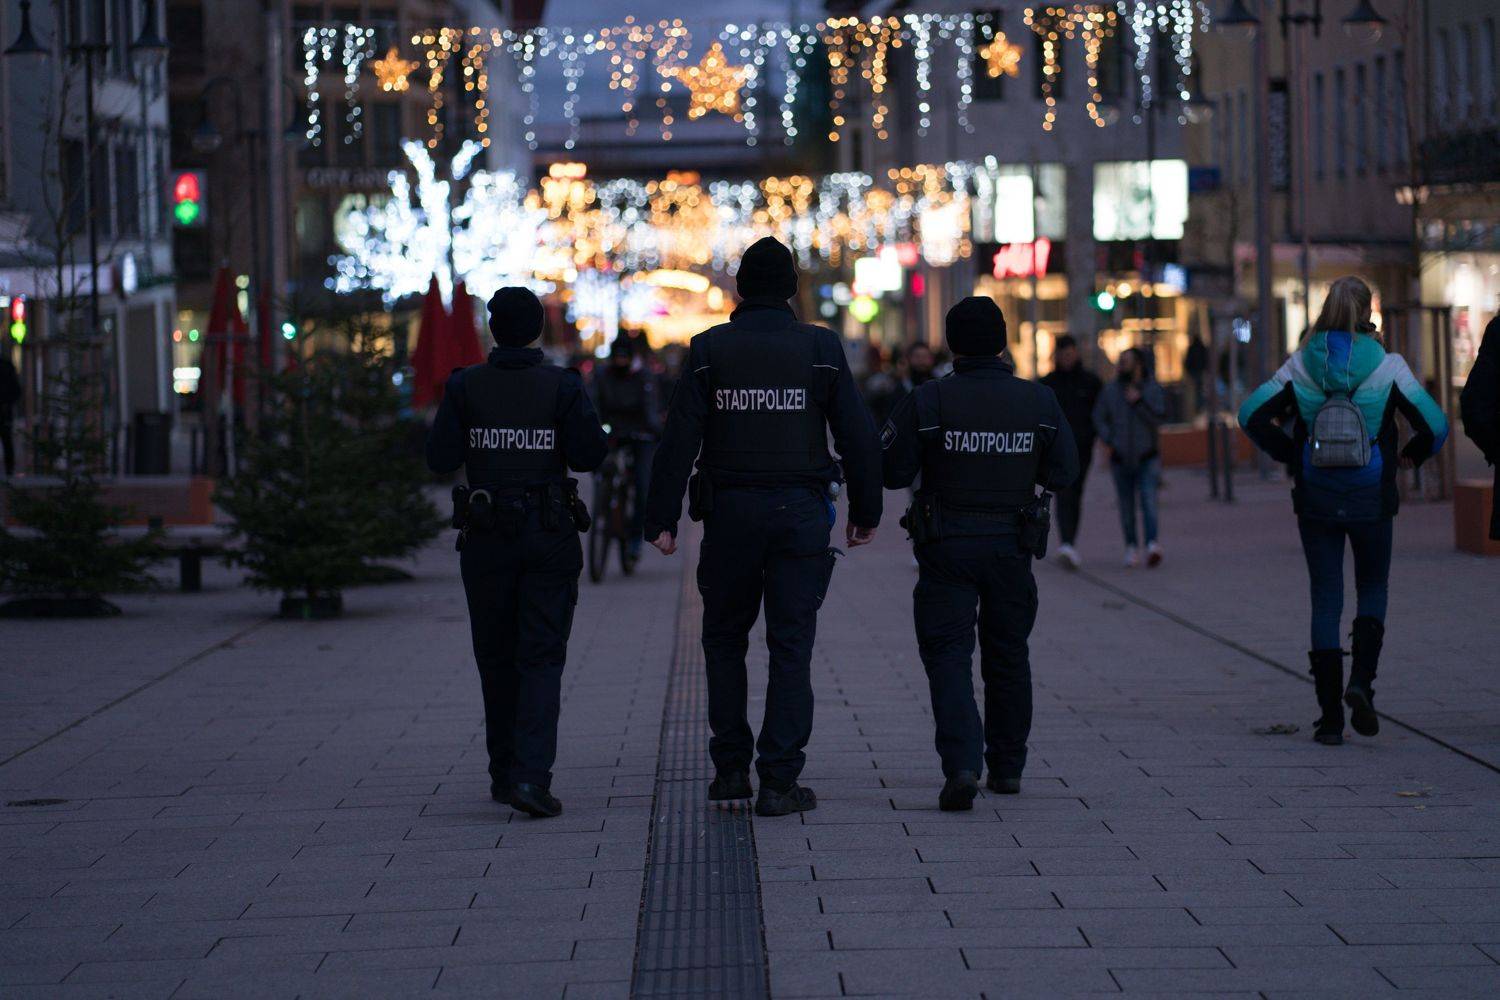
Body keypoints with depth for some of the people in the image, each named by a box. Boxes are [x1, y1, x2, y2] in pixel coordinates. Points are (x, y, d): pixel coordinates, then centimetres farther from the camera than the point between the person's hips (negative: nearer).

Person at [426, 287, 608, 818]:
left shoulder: (465, 386, -4)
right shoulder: (563, 386, -6)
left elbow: (441, 458, -7)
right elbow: (588, 455, -10)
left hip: (486, 536, 1)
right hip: (550, 536, -1)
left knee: (496, 657, 16)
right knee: (542, 659, 0)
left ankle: (504, 772, 23)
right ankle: (532, 775, -16)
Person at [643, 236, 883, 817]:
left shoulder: (709, 351, -1)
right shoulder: (821, 349, 0)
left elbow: (678, 441, -5)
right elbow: (858, 437, 0)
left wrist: (662, 520, -2)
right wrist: (865, 512, 10)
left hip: (730, 513, 0)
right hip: (801, 513, 0)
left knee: (724, 639, 15)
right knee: (792, 646, 2)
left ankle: (730, 772, 14)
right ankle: (779, 783, -2)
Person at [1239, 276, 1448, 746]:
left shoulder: (1301, 366, -1)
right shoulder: (1387, 366, -6)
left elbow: (1252, 414, -7)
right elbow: (1435, 425, -8)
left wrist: (1290, 455, 6)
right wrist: (1411, 456, 12)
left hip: (1316, 497, 1)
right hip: (1371, 496, -1)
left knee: (1325, 598, 6)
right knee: (1373, 588, 17)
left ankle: (1329, 716, 2)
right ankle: (1361, 681, -7)